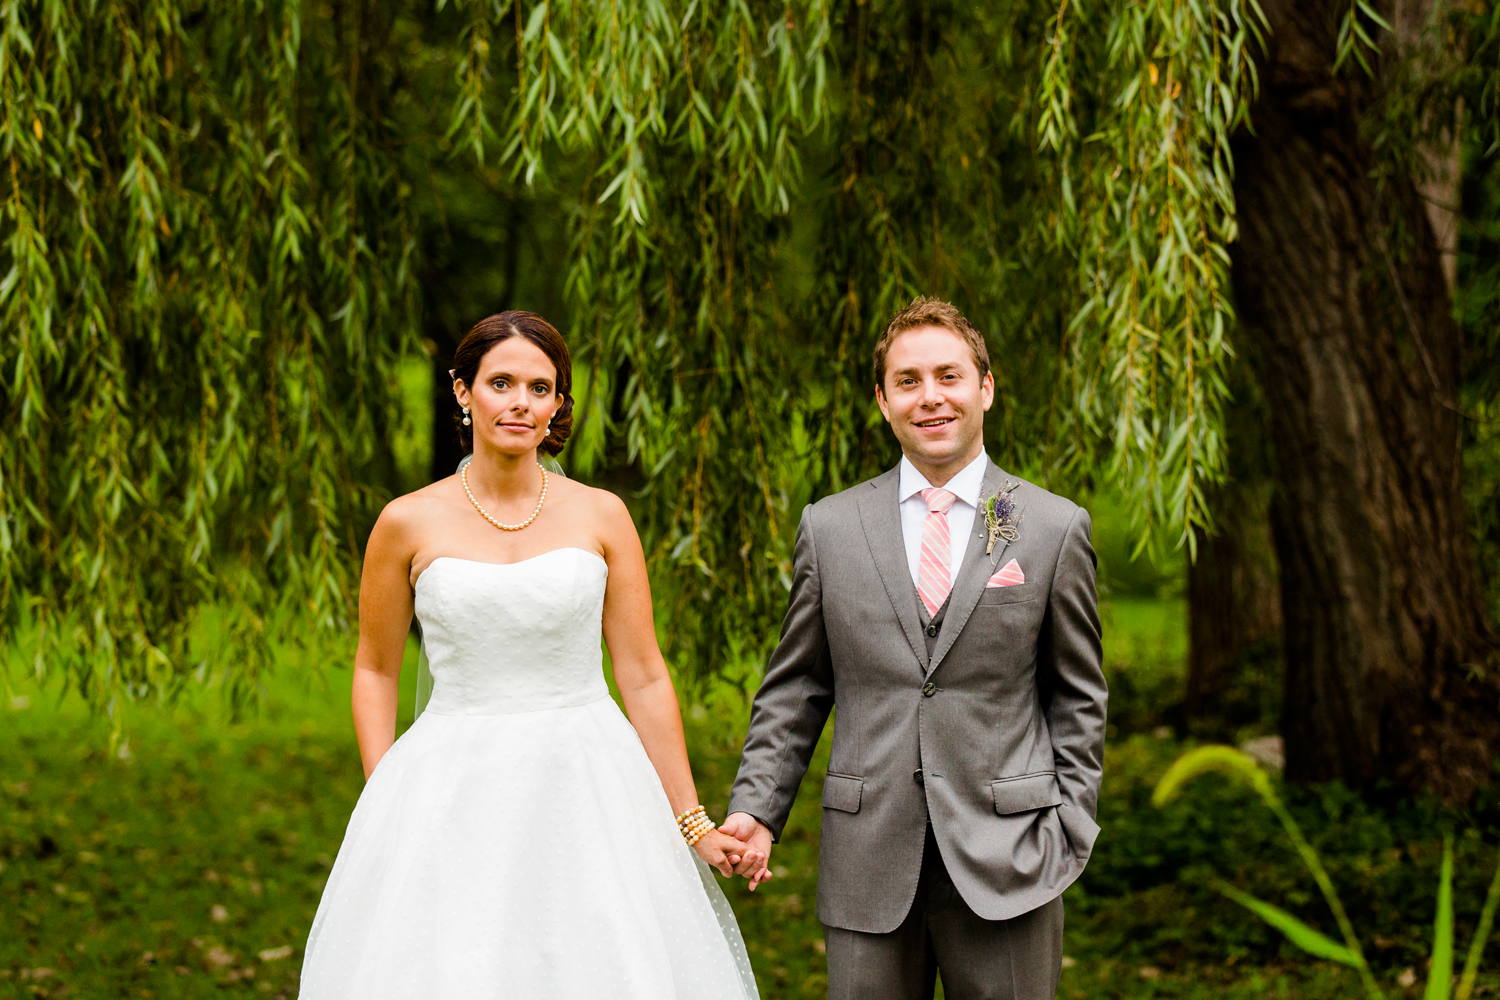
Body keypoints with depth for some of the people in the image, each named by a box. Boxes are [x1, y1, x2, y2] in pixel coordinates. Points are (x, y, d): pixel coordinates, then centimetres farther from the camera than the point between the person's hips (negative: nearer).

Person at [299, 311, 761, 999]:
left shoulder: (602, 516, 2)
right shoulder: (410, 523, 1)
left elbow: (643, 678, 4)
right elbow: (375, 671, 11)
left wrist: (691, 822, 3)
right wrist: (385, 801, 0)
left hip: (586, 792, 1)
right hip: (455, 796, 0)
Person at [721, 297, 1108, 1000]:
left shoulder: (1056, 528, 3)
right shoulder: (829, 528, 6)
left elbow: (1077, 698, 6)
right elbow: (794, 690, 10)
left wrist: (1070, 829, 0)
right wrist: (756, 808, 0)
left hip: (1005, 859, -1)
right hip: (867, 861, 1)